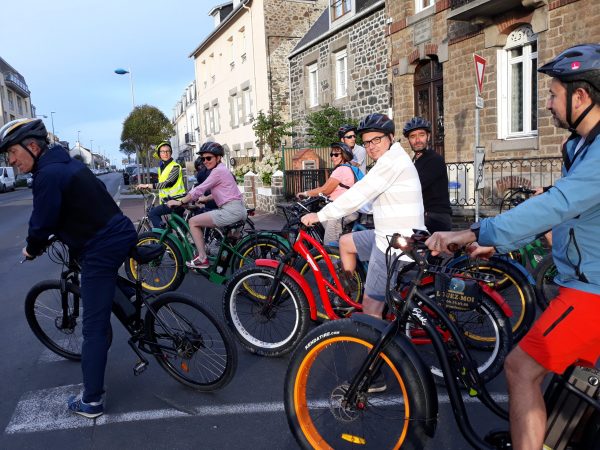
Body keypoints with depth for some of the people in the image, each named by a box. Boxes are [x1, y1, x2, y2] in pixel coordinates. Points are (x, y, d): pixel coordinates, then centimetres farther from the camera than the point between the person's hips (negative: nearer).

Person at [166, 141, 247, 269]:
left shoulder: (218, 171, -11)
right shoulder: (221, 169, 18)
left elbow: (199, 190, -13)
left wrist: (180, 202, -5)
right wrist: (205, 198, 28)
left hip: (231, 210, -11)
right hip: (238, 209, 11)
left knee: (193, 222, -5)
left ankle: (202, 259, -1)